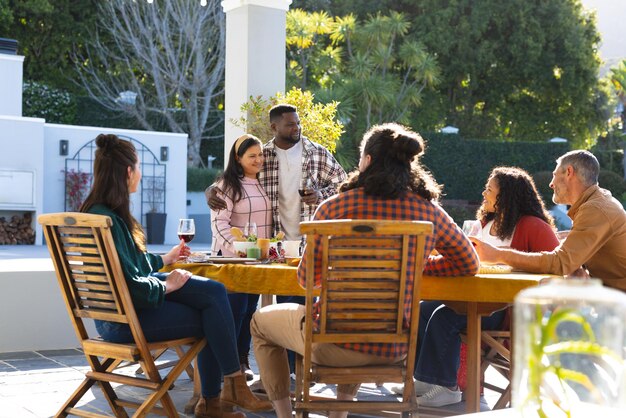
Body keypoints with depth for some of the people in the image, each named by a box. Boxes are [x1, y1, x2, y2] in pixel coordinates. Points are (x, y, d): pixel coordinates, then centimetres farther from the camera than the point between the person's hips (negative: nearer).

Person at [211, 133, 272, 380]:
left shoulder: (264, 184, 14)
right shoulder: (227, 185, -7)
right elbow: (219, 222, -14)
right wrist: (237, 245, -27)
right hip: (232, 257, -6)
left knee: (250, 307, 8)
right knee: (236, 307, -7)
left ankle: (242, 360, 15)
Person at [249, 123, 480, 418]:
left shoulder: (333, 208, -12)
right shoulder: (429, 212, -4)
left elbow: (306, 277, 0)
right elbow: (469, 265, 11)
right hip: (394, 348, 4)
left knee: (261, 321, 27)